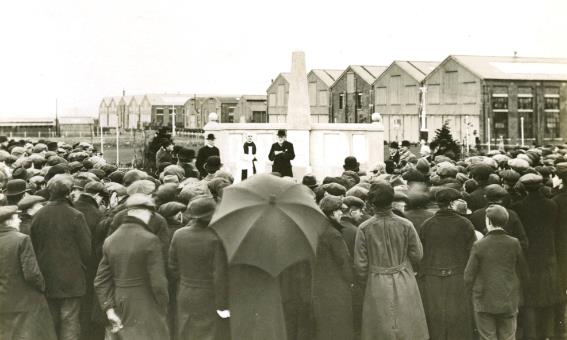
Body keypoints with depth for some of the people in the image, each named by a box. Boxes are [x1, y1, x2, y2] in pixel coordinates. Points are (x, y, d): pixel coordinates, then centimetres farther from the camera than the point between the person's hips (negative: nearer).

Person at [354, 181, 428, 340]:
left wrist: (365, 282, 12)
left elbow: (360, 264, -4)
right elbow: (417, 254, 0)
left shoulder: (364, 229, -9)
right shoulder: (406, 225, -9)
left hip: (377, 287, 0)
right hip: (404, 284, 0)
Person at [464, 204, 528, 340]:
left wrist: (470, 294, 8)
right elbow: (523, 272, 4)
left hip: (484, 303, -2)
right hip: (509, 303, 2)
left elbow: (469, 275, -8)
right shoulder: (514, 244, -4)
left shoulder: (479, 246, -11)